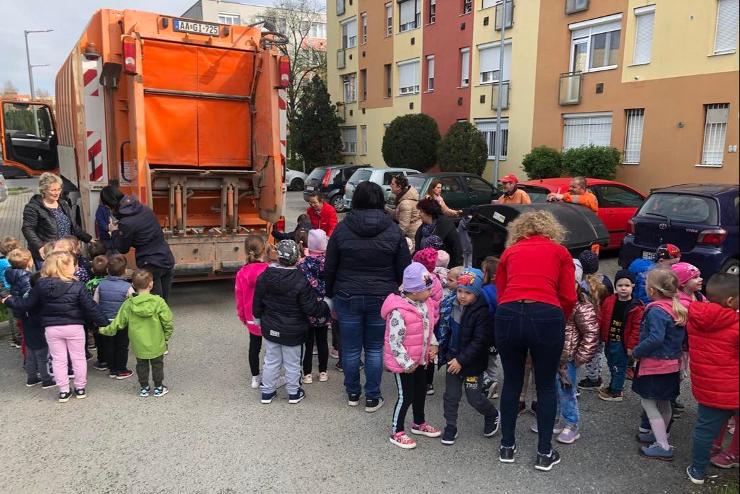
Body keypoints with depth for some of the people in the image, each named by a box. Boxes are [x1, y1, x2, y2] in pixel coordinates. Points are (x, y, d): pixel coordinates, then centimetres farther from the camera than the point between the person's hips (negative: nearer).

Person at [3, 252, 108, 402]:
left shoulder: (41, 285, -7)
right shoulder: (77, 286, -14)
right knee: (78, 358, 12)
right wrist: (104, 323, -3)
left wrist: (10, 301, 21)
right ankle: (80, 388, 21)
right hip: (74, 327, -2)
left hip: (52, 328, 2)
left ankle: (63, 391, 17)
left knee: (58, 360, 12)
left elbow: (27, 304, 3)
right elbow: (91, 307, -13)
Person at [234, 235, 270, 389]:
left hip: (251, 319, 4)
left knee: (254, 346, 18)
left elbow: (239, 297, 1)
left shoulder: (242, 273, -8)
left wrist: (242, 317, 15)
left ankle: (255, 378, 29)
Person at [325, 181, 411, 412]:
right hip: (382, 298, 0)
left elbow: (329, 268, 0)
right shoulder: (393, 230, -4)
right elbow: (404, 269, -2)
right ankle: (372, 398, 20)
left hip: (348, 297, 0)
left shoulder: (342, 229, -4)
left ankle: (352, 394, 29)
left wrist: (330, 294, 12)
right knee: (375, 349, 13)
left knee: (350, 348, 13)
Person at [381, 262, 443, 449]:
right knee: (406, 396, 2)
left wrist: (433, 344, 1)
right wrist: (407, 363, -21)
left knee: (421, 392, 22)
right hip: (403, 363, -8)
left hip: (421, 359, 8)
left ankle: (419, 423, 44)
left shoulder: (426, 304, -3)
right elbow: (394, 342, -26)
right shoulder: (399, 312, -29)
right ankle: (397, 432, 20)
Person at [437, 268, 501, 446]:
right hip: (453, 359, 5)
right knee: (451, 395, 10)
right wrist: (444, 353, 6)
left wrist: (461, 360, -22)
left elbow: (479, 341, -22)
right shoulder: (452, 305, -2)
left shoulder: (482, 312, -21)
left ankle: (492, 416, 36)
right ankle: (450, 426, 28)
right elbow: (446, 330, 12)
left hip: (472, 363, -5)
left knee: (474, 398, 7)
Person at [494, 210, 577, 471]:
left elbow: (500, 293, 13)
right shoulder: (560, 252, 17)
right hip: (546, 317, -1)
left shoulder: (509, 252, 21)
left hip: (508, 316, 2)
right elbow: (568, 298, 9)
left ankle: (507, 447, 30)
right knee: (546, 386, 16)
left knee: (511, 382, 19)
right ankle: (544, 453, 25)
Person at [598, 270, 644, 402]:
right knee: (612, 365, 19)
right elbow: (602, 320, 7)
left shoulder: (636, 307, -14)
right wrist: (601, 337, 8)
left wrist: (631, 345, -14)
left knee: (619, 367, 7)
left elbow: (637, 328, -13)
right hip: (609, 341, 5)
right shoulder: (609, 301, 0)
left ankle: (616, 392, 19)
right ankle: (613, 387, 37)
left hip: (622, 343, -5)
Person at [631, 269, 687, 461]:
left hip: (654, 365, -9)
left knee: (648, 402, 1)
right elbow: (683, 336, 13)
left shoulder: (656, 310, -22)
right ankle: (662, 436, 38)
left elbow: (656, 338, -31)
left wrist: (636, 352, -19)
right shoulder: (679, 309, 5)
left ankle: (663, 447, 4)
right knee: (664, 403, 22)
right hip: (672, 364, 9)